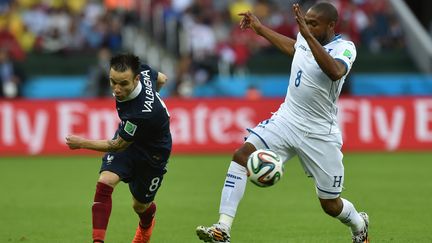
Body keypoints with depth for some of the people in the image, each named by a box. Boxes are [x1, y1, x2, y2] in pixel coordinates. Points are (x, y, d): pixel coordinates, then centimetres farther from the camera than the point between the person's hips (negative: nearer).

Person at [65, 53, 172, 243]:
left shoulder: (143, 113, -42)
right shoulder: (140, 70, -25)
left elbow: (118, 146, -26)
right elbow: (161, 79, 1)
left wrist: (82, 143, -16)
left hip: (152, 153, -5)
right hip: (127, 138, 6)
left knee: (140, 206, 15)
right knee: (104, 183, -19)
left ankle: (146, 224, 53)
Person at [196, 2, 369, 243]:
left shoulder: (345, 48, -16)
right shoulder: (305, 39, 2)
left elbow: (335, 72, -41)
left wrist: (308, 35, -44)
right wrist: (260, 28, 33)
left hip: (319, 135, -5)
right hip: (286, 120, 5)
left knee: (331, 205, 5)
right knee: (242, 156, -18)